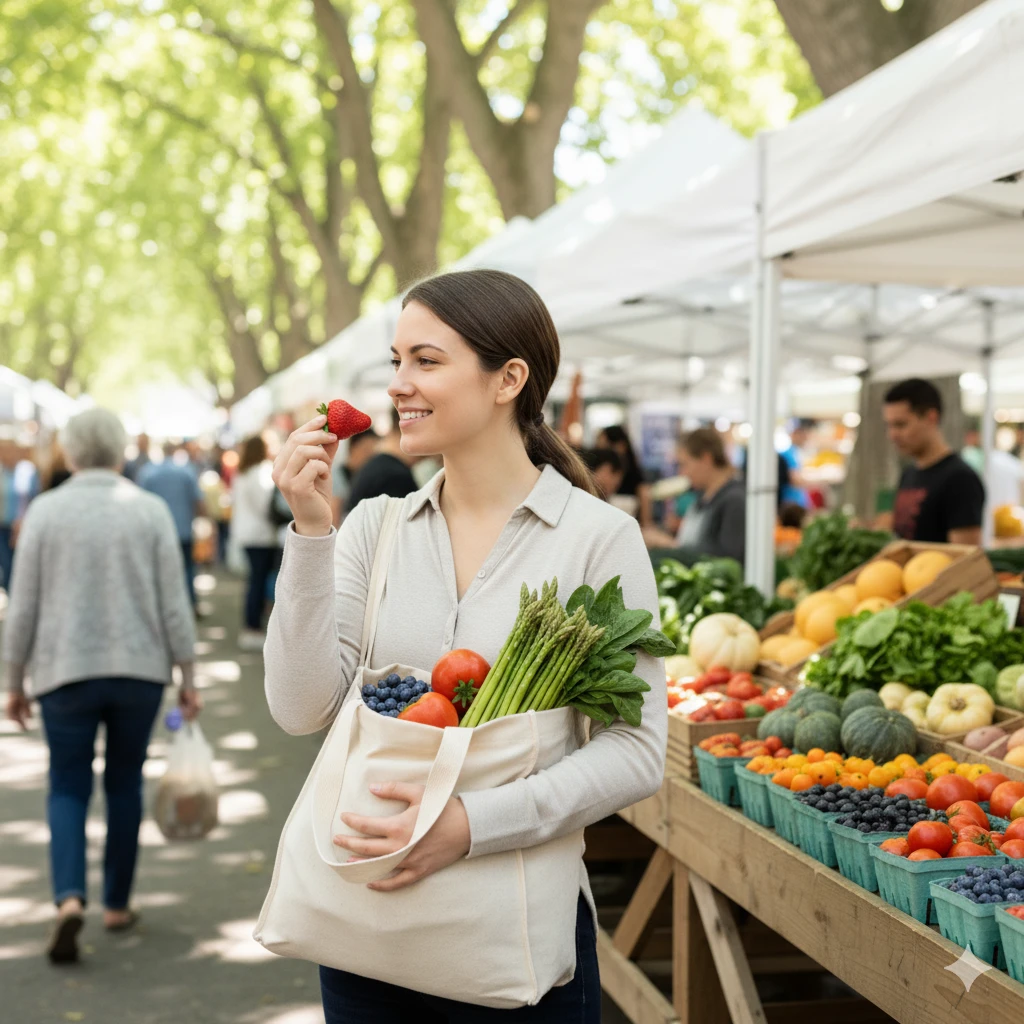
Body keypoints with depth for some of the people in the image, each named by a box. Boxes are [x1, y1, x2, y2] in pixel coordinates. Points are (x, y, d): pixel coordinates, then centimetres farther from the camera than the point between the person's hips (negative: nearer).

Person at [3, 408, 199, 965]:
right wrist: (187, 679, 4)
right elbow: (173, 603, -3)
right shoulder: (150, 510, -2)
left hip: (66, 672, -1)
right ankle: (117, 903, 22)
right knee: (125, 783, 15)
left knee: (68, 788, 8)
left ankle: (70, 897, -13)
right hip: (140, 669, 1)